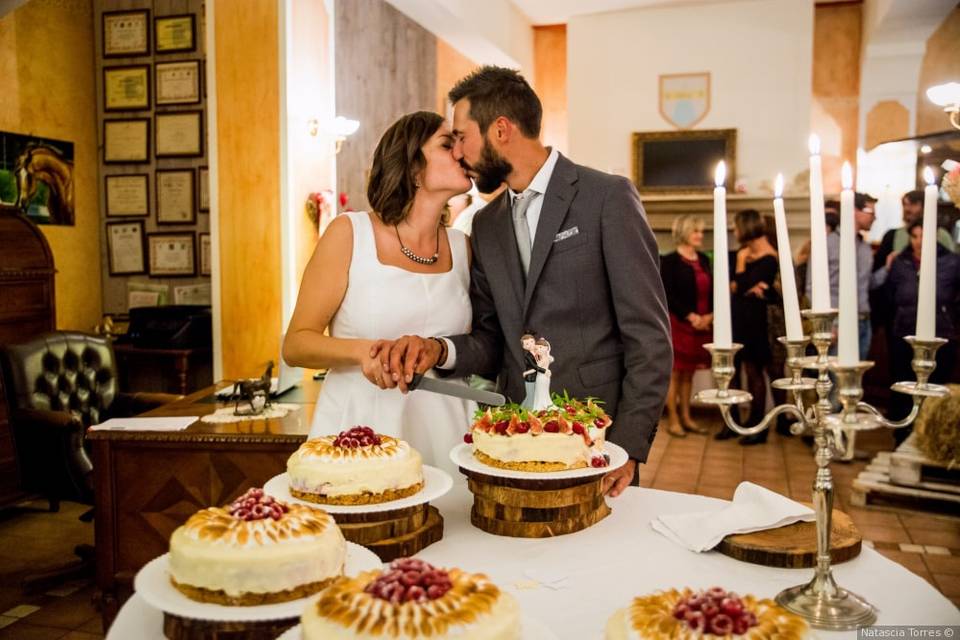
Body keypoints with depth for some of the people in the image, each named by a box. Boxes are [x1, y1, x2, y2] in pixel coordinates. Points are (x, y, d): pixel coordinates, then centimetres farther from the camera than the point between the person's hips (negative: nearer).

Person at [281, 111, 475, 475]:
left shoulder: (462, 247, 7)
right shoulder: (349, 233, -5)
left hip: (442, 430, 4)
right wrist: (361, 350, -21)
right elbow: (295, 344, -5)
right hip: (358, 425, -3)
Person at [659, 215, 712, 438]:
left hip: (702, 324, 6)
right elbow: (668, 295, -12)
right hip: (678, 323, -6)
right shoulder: (670, 261, -7)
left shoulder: (703, 260, 13)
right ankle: (673, 419, 7)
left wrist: (710, 315, -2)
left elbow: (710, 291, 14)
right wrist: (690, 316, -16)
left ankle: (686, 417, 19)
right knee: (675, 372, 0)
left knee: (688, 373, 11)